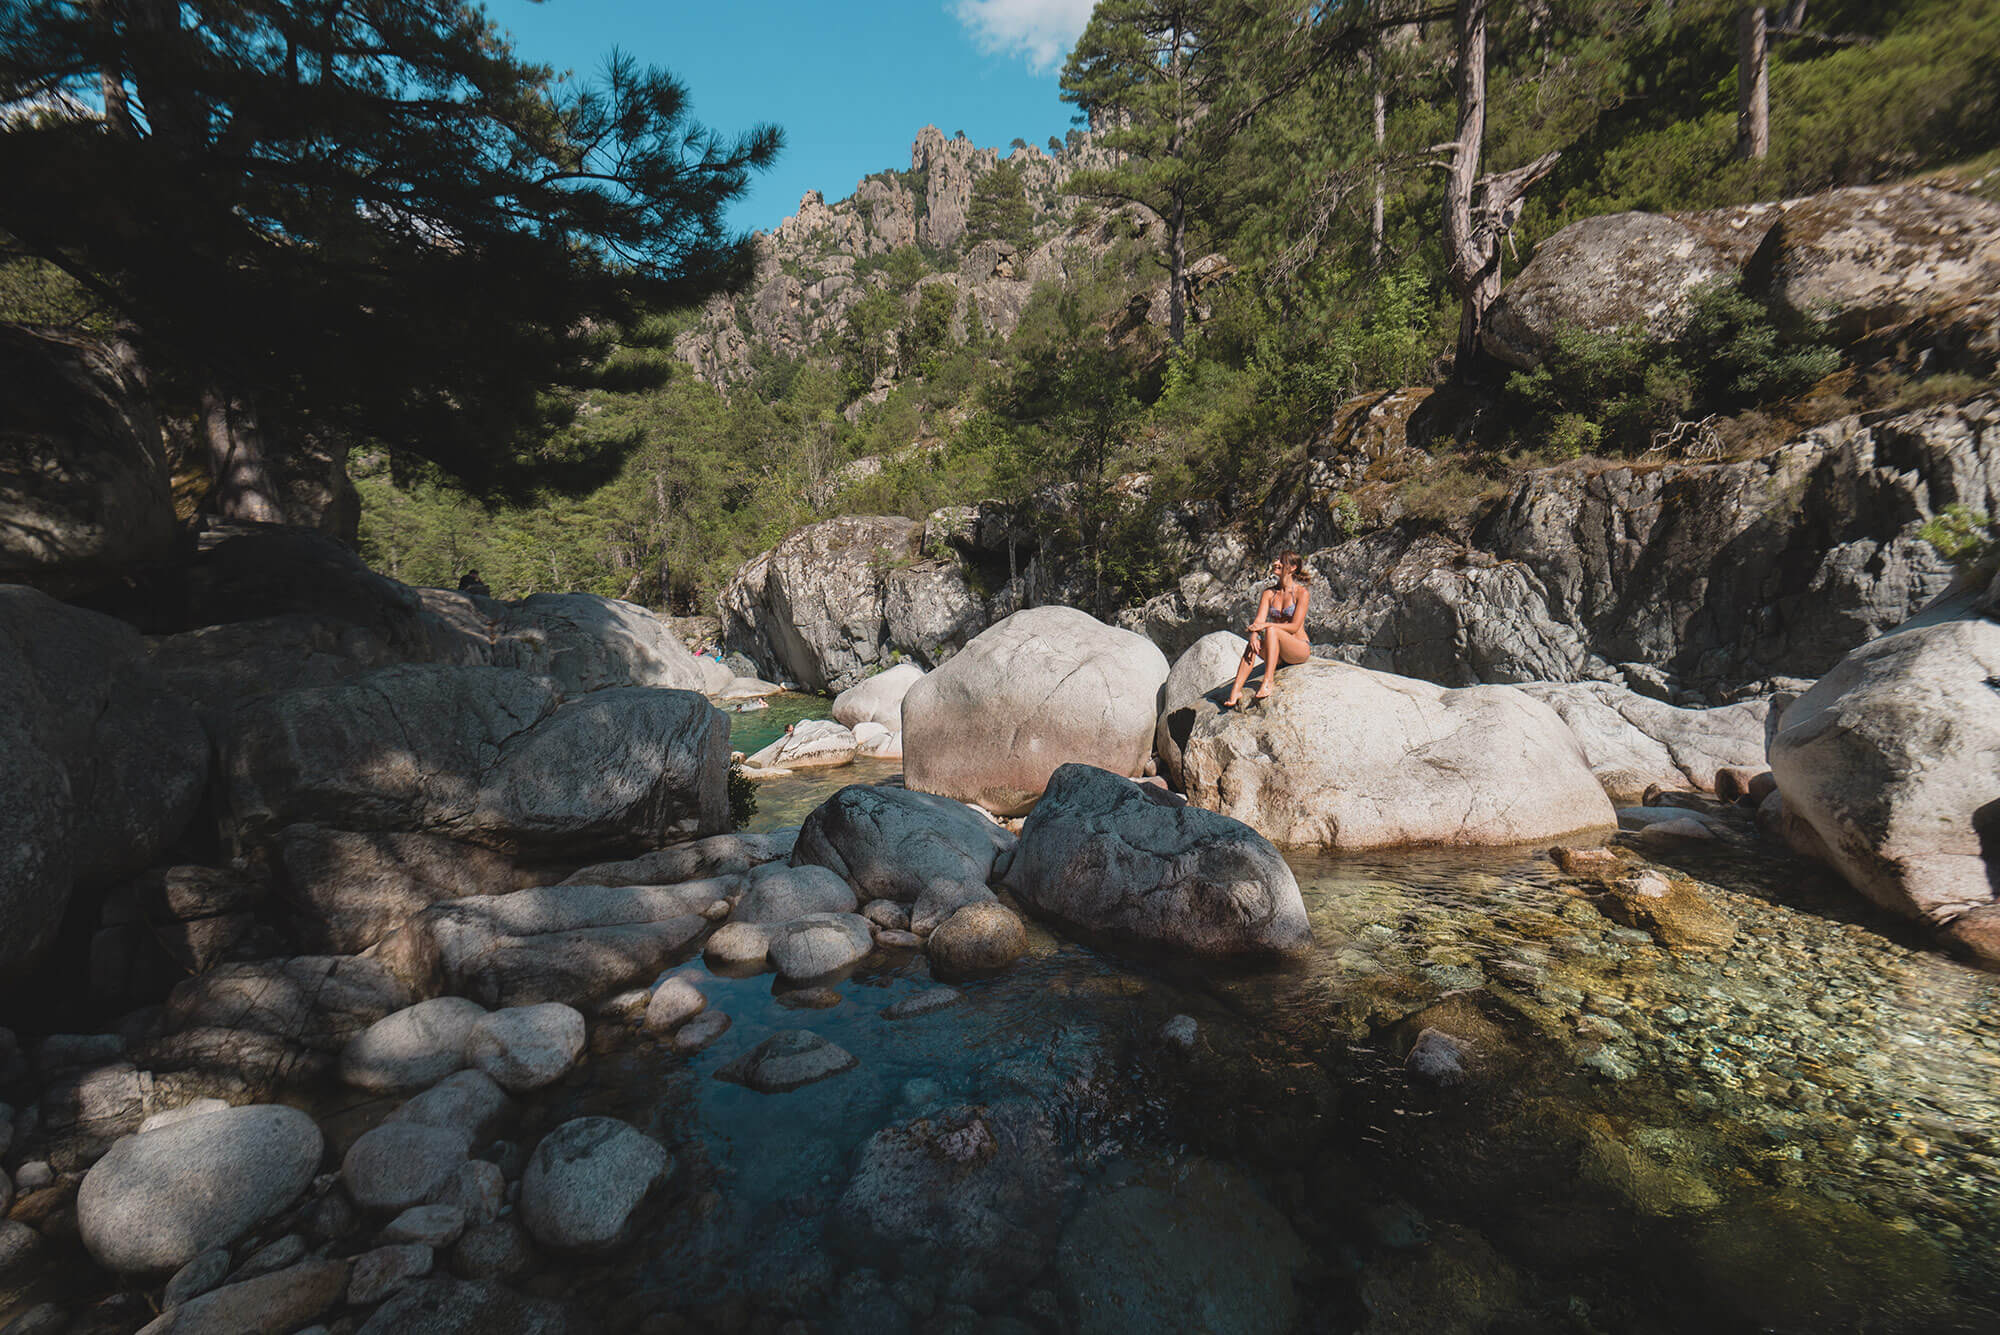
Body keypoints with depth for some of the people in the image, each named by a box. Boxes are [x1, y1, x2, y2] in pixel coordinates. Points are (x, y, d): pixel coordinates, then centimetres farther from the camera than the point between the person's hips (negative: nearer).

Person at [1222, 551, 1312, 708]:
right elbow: (1258, 620, -5)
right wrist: (1254, 635, -27)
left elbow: (1295, 626, -14)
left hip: (1301, 648, -4)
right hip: (1280, 657, 4)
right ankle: (1236, 690, -38)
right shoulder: (1269, 593, 8)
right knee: (1252, 645, -27)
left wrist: (1266, 625, -25)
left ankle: (1267, 683, -41)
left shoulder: (1302, 592, -6)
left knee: (1271, 631, -32)